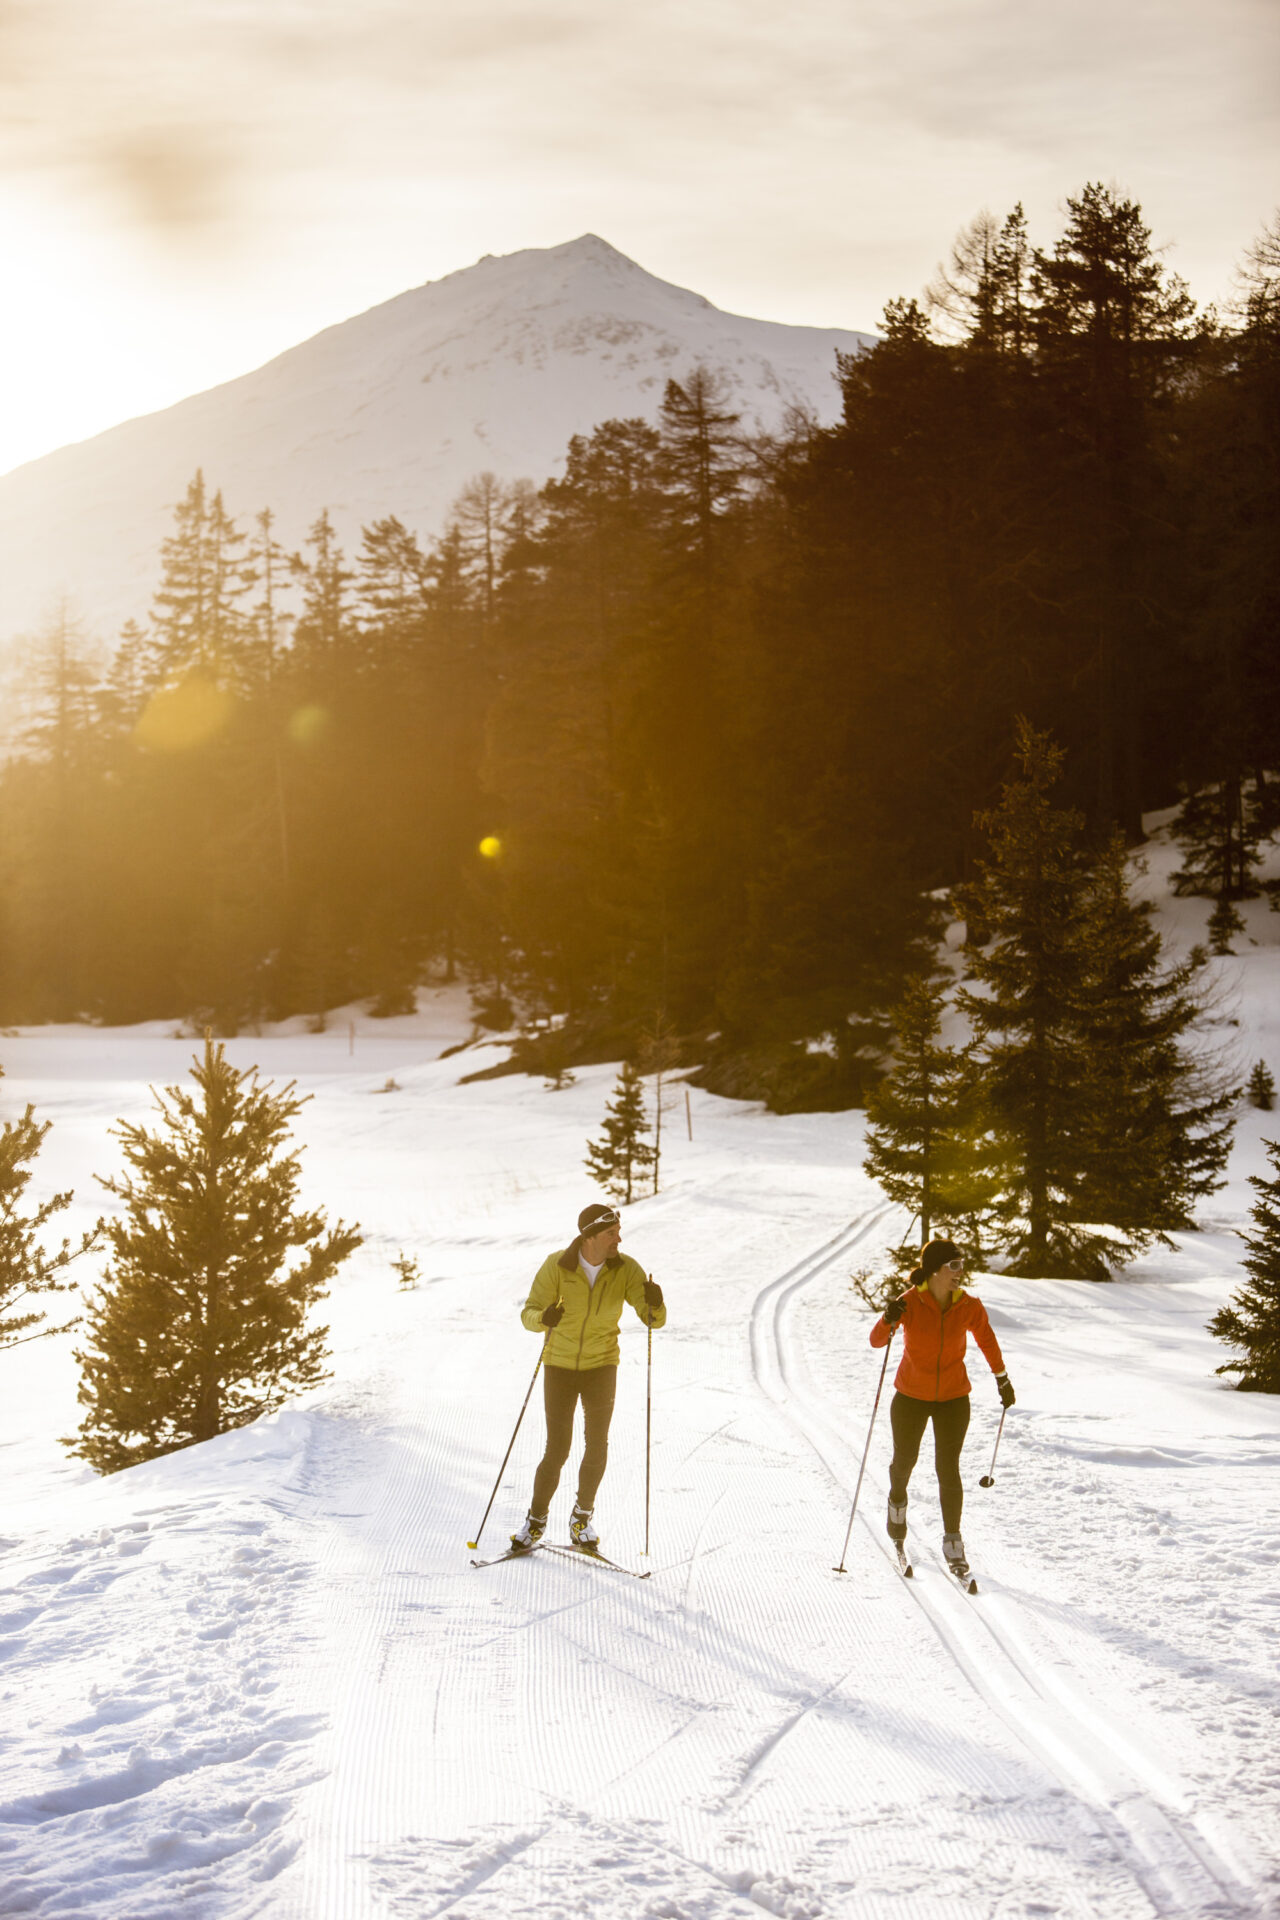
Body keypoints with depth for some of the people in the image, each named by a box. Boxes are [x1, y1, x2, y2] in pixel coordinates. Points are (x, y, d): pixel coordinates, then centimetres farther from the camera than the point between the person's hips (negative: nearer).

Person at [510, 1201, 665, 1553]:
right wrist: (544, 1318, -40)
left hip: (601, 1366, 1)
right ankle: (536, 1519, 18)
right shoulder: (557, 1266, -18)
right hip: (559, 1366, -1)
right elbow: (528, 1314, -16)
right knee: (557, 1451, -4)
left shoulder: (626, 1269, -14)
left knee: (597, 1448, -4)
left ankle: (582, 1519, 18)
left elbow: (654, 1320, -16)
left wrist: (655, 1303, -40)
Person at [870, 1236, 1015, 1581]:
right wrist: (888, 1320, -43)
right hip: (911, 1397, 0)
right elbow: (876, 1341, -21)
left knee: (948, 1469, -6)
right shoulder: (909, 1303, -18)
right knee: (905, 1460, 15)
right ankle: (897, 1501, 49)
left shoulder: (970, 1308, -12)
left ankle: (953, 1542, 4)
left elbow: (987, 1341, 7)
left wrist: (1002, 1379, 18)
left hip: (953, 1399, 0)